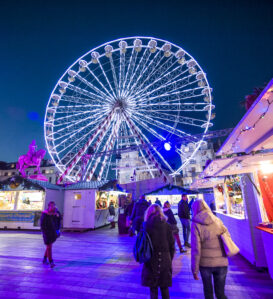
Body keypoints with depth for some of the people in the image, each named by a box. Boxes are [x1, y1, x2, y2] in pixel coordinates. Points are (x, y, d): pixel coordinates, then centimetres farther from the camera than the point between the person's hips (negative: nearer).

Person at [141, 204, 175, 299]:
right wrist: (170, 259, 12)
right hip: (165, 260, 2)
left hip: (151, 261, -2)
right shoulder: (167, 226, -6)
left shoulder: (146, 226, -11)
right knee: (165, 288, 20)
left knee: (153, 288, 15)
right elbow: (172, 245, -1)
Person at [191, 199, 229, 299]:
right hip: (221, 263, 3)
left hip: (205, 263, -2)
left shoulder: (196, 224, -12)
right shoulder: (218, 221, -1)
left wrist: (194, 270, -5)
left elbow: (196, 249, -13)